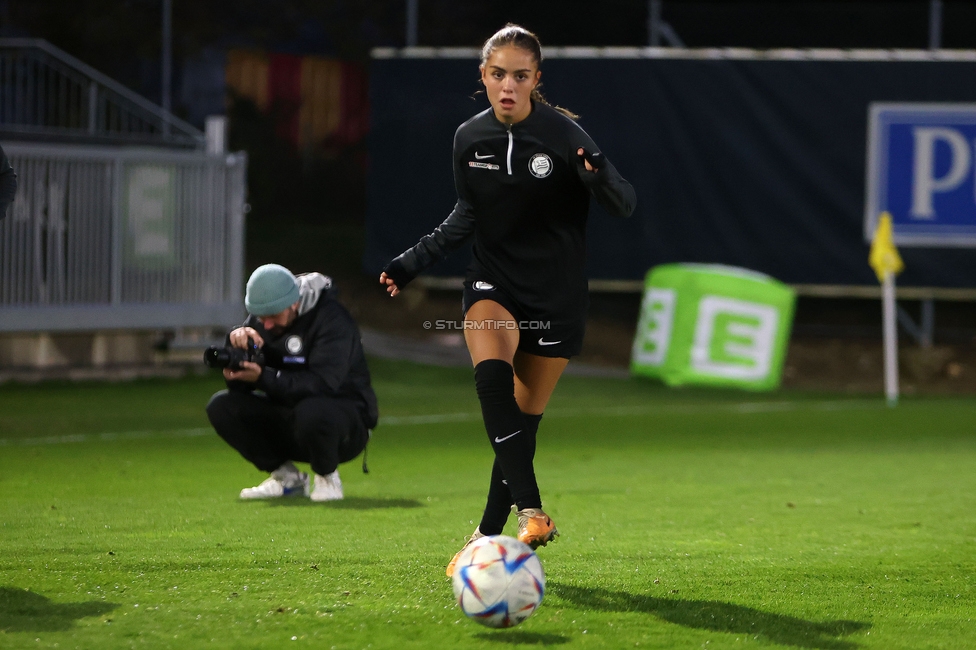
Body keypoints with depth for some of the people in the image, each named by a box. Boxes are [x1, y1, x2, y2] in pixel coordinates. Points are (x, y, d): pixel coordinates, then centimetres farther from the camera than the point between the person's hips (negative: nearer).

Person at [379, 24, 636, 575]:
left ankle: (490, 535, 20)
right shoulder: (470, 139, -1)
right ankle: (531, 510, -32)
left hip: (557, 297, -2)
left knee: (524, 417, 3)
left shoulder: (562, 135, -14)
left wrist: (601, 179, -36)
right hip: (494, 283, 2)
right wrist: (415, 261, 8)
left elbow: (626, 204, -14)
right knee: (492, 375, -28)